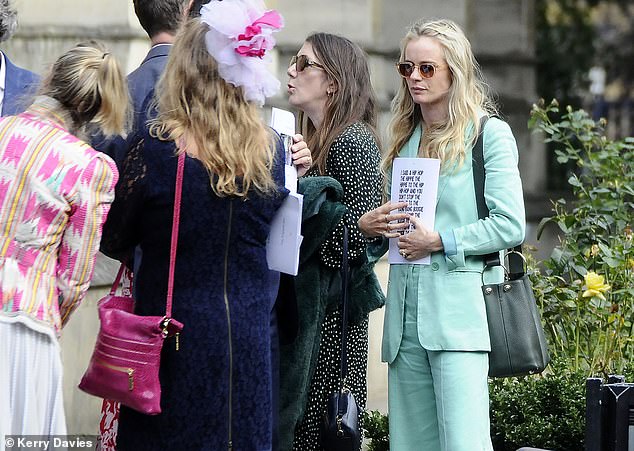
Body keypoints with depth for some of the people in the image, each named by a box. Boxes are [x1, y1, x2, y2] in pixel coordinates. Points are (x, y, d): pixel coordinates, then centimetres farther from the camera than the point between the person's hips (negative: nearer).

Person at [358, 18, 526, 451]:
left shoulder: (489, 134, -2)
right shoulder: (406, 138, 18)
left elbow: (510, 225, -8)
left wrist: (439, 241, -13)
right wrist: (368, 224, 5)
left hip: (458, 306, -7)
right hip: (405, 306, 7)